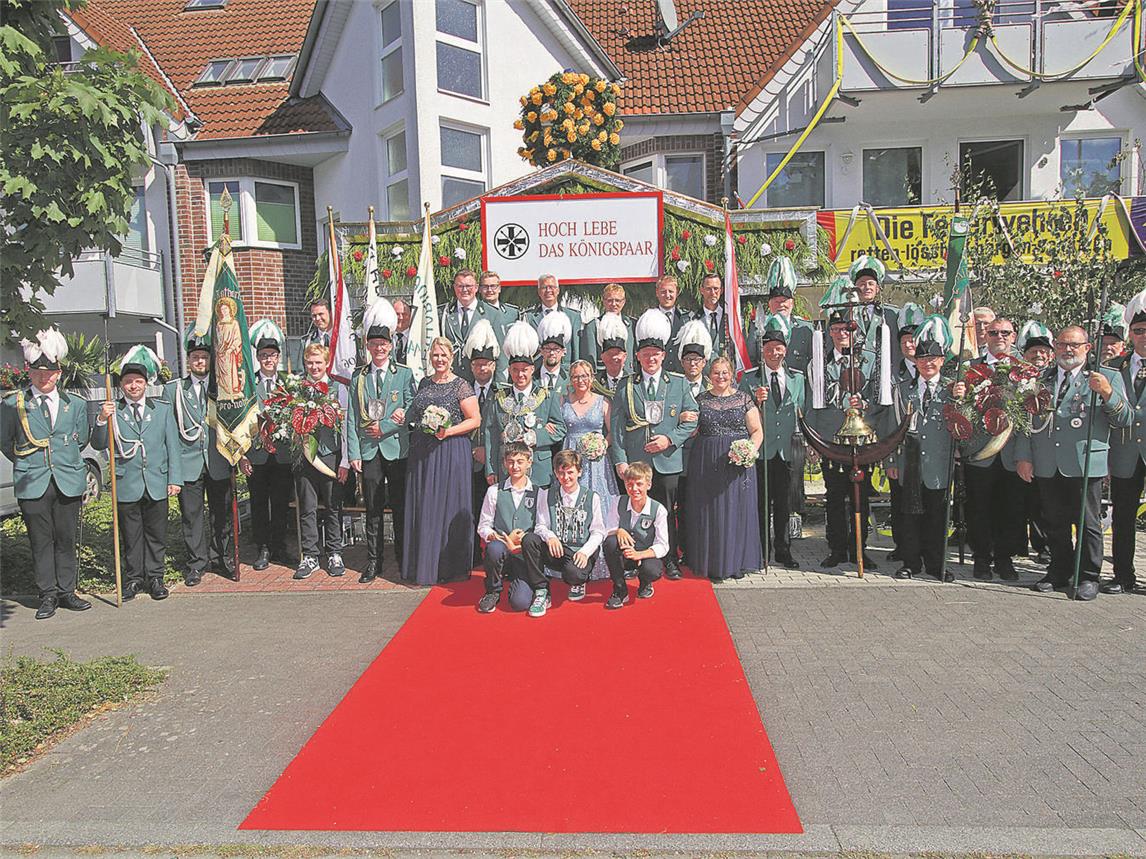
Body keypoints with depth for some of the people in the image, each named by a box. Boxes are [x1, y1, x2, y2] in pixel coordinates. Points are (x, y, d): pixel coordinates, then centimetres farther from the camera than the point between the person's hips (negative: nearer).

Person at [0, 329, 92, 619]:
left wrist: (65, 462, 13)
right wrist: (28, 465, 9)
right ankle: (48, 595, 13)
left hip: (69, 482, 2)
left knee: (66, 539, 8)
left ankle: (66, 592, 18)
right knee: (41, 541, 4)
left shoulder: (75, 404, 7)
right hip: (32, 485, -1)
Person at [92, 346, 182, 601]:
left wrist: (175, 478, 1)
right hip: (126, 484, -1)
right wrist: (102, 421, -19)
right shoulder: (112, 411, 3)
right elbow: (98, 444, -2)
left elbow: (173, 446, 6)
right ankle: (134, 578, 21)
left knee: (156, 534, 8)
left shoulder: (163, 408, 7)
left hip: (157, 483, 1)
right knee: (131, 536, 9)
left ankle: (155, 577, 19)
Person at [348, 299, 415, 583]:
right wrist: (353, 452, -2)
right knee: (373, 510, 7)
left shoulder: (404, 374, 4)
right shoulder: (358, 378, 10)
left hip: (397, 450, -2)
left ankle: (404, 560, 15)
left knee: (400, 507, 4)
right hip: (369, 451, 2)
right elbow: (352, 418, 6)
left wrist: (383, 427, -10)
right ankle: (373, 562, 16)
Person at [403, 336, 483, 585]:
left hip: (451, 451, -5)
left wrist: (448, 431, -19)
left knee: (448, 507, -1)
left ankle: (449, 567, 9)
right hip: (422, 453, 6)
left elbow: (475, 420, -9)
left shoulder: (461, 386, -5)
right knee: (422, 508, 8)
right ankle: (423, 564, 18)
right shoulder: (424, 383, 13)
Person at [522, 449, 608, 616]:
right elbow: (540, 526, 4)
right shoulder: (546, 495, 10)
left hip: (581, 553, -2)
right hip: (556, 551, 3)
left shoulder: (592, 497, 4)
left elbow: (598, 532, 1)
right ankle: (541, 593, -16)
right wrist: (549, 536, -20)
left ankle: (577, 583, 6)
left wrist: (585, 552, -16)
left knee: (573, 572, -37)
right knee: (529, 539, -27)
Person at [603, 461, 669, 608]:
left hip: (647, 555, -2)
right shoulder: (619, 503, -7)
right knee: (610, 542, -31)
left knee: (652, 571, -36)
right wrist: (618, 531, -29)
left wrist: (638, 554, -32)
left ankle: (644, 583, 7)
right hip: (622, 556, 2)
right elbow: (607, 531, -4)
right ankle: (620, 590, -12)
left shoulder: (658, 510, -14)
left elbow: (662, 546, -16)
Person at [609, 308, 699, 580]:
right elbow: (616, 426, 3)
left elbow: (692, 418, 5)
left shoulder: (678, 383, 7)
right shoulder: (625, 387, 5)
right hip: (634, 462, 0)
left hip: (668, 461, 0)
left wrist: (670, 439, -9)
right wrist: (620, 460, -5)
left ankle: (670, 559, 19)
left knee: (666, 511, 6)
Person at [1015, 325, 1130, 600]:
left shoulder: (1108, 377, 4)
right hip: (1047, 465, 3)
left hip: (1085, 463, -3)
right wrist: (1023, 456, 6)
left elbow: (1126, 420, -3)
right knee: (1055, 523, 12)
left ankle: (1089, 577, 17)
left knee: (1088, 523, 4)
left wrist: (1108, 394, -19)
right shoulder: (1041, 378, 13)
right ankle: (1059, 572, 26)